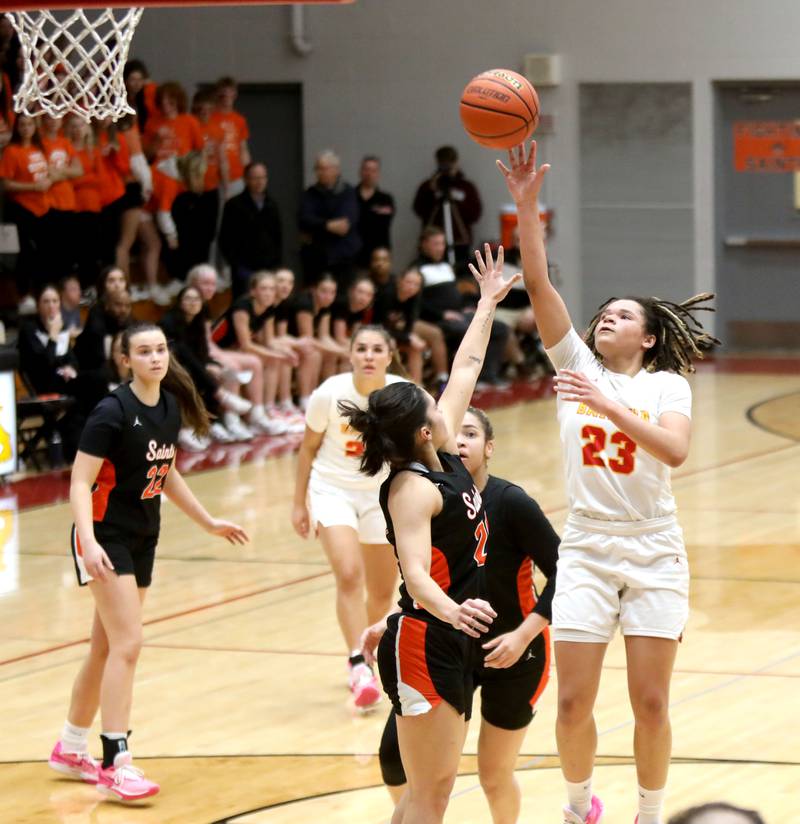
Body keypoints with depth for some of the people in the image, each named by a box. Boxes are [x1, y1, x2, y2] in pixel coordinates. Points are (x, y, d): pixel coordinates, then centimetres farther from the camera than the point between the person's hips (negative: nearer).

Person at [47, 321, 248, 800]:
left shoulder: (171, 408, 4)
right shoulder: (113, 413, -18)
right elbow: (81, 482, -20)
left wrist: (208, 522, 22)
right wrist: (89, 541, -33)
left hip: (143, 539, 7)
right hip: (106, 537, -7)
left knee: (107, 649, 13)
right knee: (127, 644, -15)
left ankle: (71, 749, 26)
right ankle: (116, 763, -14)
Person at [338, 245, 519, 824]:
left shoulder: (443, 459, 7)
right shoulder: (413, 489, -18)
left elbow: (465, 372, 19)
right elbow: (415, 572, -32)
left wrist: (488, 304, 28)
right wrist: (452, 611, -51)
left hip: (453, 644, 9)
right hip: (424, 643, -9)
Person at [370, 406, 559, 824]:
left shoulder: (511, 503, -19)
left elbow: (561, 571, -17)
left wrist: (524, 634, -26)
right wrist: (390, 625, -4)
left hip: (511, 654, -4)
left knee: (494, 777, 6)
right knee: (396, 751, -10)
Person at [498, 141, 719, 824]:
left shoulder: (668, 384, 1)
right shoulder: (577, 364, 6)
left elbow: (674, 450, -19)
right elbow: (539, 284, -6)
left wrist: (610, 407, -27)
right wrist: (526, 205, -16)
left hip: (653, 553, -1)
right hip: (586, 550, 1)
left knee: (651, 704, -2)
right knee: (574, 703, -1)